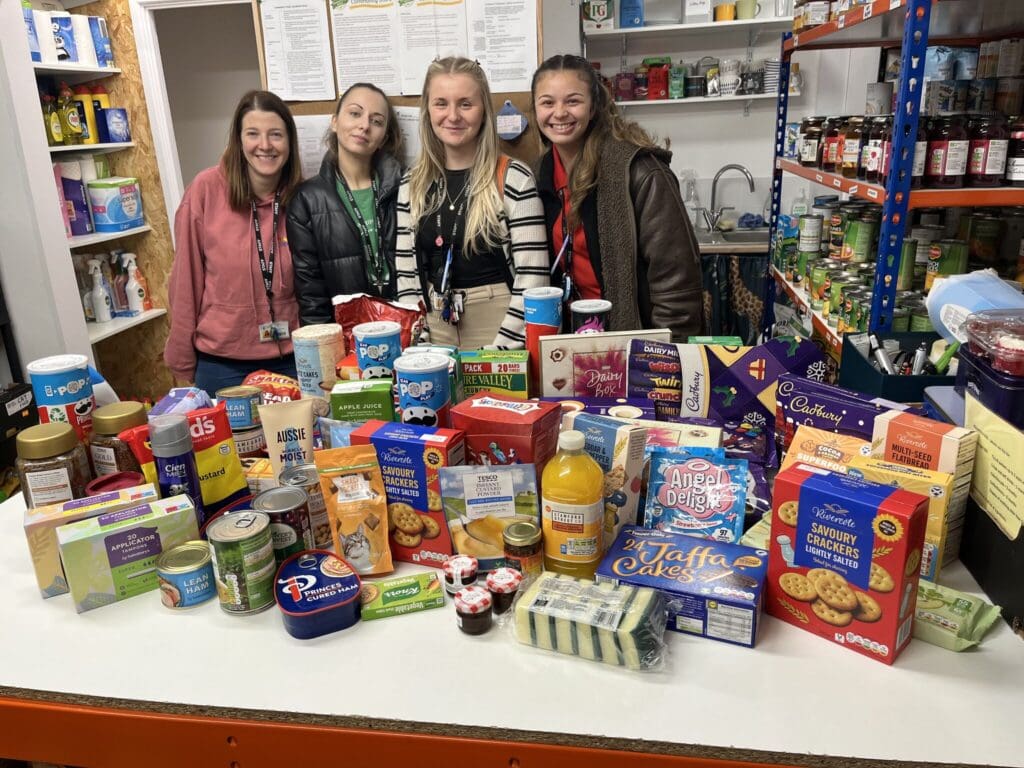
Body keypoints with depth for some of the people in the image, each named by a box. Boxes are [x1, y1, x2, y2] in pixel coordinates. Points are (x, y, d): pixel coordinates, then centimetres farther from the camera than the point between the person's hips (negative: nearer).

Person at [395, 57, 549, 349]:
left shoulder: (515, 179, -9)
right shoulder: (412, 185, 4)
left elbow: (533, 277, -12)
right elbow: (406, 273, 5)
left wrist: (501, 347, -17)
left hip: (500, 327, -3)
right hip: (434, 330, 4)